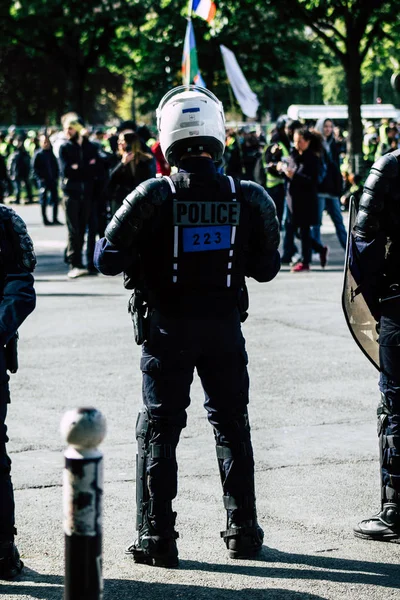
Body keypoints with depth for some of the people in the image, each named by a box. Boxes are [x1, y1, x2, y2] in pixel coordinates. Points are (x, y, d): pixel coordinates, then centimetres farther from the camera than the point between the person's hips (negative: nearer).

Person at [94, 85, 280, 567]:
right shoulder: (247, 197, -5)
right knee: (232, 426, 16)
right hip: (225, 325, 2)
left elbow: (108, 260, -12)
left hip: (168, 328, -2)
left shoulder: (154, 197, -14)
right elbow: (266, 268, 3)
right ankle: (243, 530, 23)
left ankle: (156, 539, 7)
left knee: (159, 429, 7)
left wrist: (146, 256, 8)